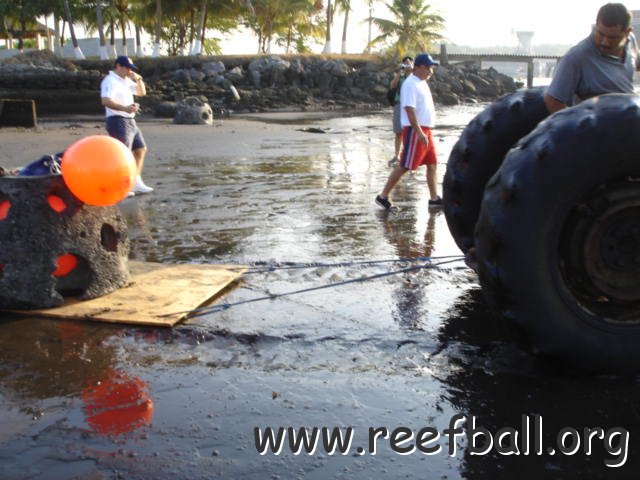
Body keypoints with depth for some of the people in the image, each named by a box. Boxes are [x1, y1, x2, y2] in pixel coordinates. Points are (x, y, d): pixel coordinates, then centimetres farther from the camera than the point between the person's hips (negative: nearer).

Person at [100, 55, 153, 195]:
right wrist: (125, 108, -39)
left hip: (130, 121, 10)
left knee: (140, 149, 15)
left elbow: (142, 92, 26)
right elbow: (106, 101, -26)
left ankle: (136, 183, 21)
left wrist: (138, 79, 8)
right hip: (118, 121, -10)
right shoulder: (110, 81, -11)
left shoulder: (127, 80, 18)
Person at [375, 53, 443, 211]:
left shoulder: (422, 83, 16)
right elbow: (409, 110, -22)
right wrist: (419, 132, -27)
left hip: (425, 130, 10)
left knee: (432, 164, 12)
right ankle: (383, 196, 0)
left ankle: (434, 198, 20)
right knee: (404, 166, -7)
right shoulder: (411, 84, -15)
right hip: (415, 131, -10)